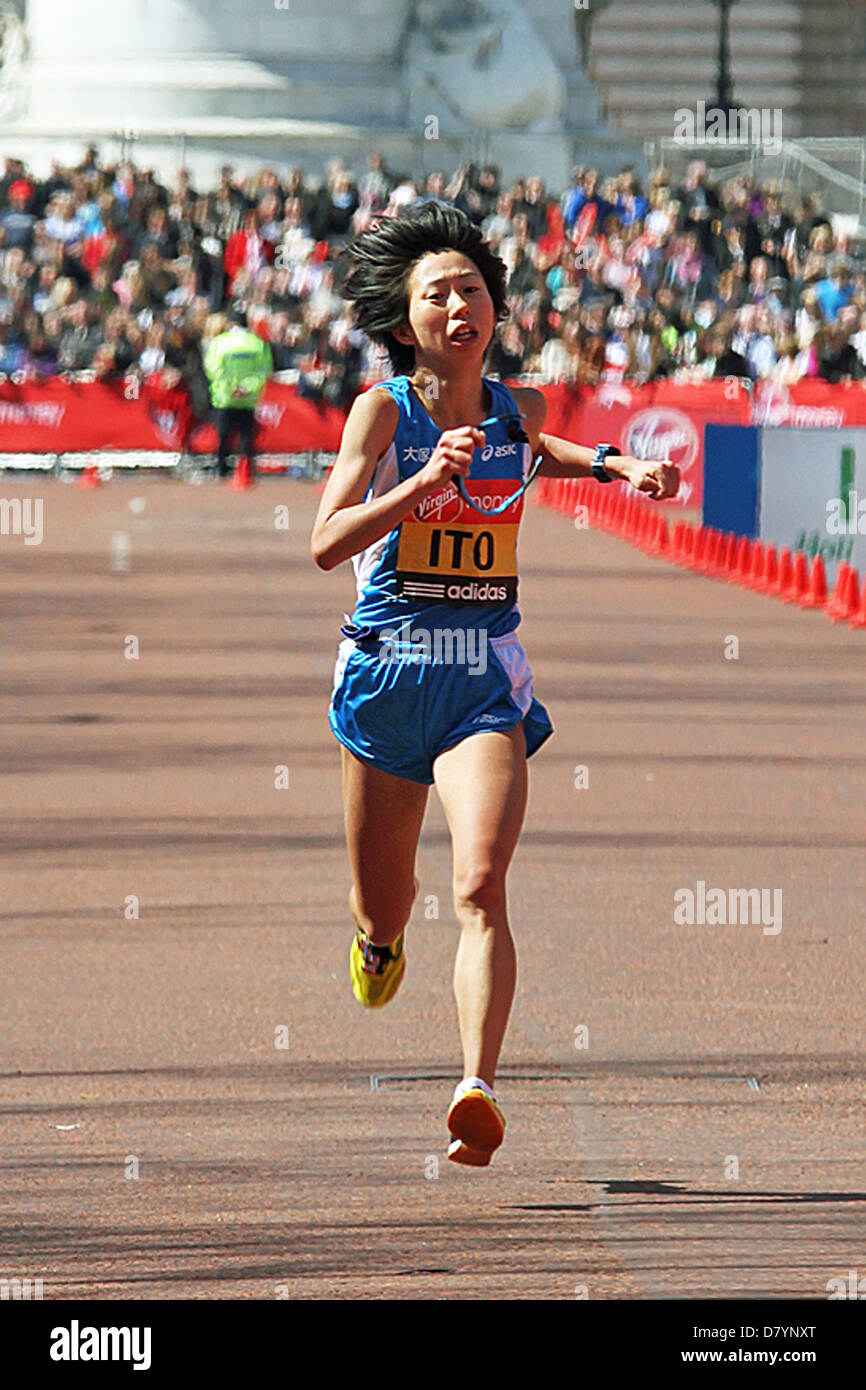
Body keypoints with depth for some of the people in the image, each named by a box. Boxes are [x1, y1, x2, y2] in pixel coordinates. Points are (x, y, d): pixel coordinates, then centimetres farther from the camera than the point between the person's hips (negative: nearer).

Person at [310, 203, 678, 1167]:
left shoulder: (520, 411, 4)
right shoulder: (383, 410, -7)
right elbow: (326, 543, -19)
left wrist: (619, 468, 15)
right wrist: (423, 481, -30)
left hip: (487, 682, 1)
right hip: (387, 668, -1)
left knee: (480, 888, -22)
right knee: (382, 912, 13)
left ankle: (477, 1092, -32)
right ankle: (380, 940, 51)